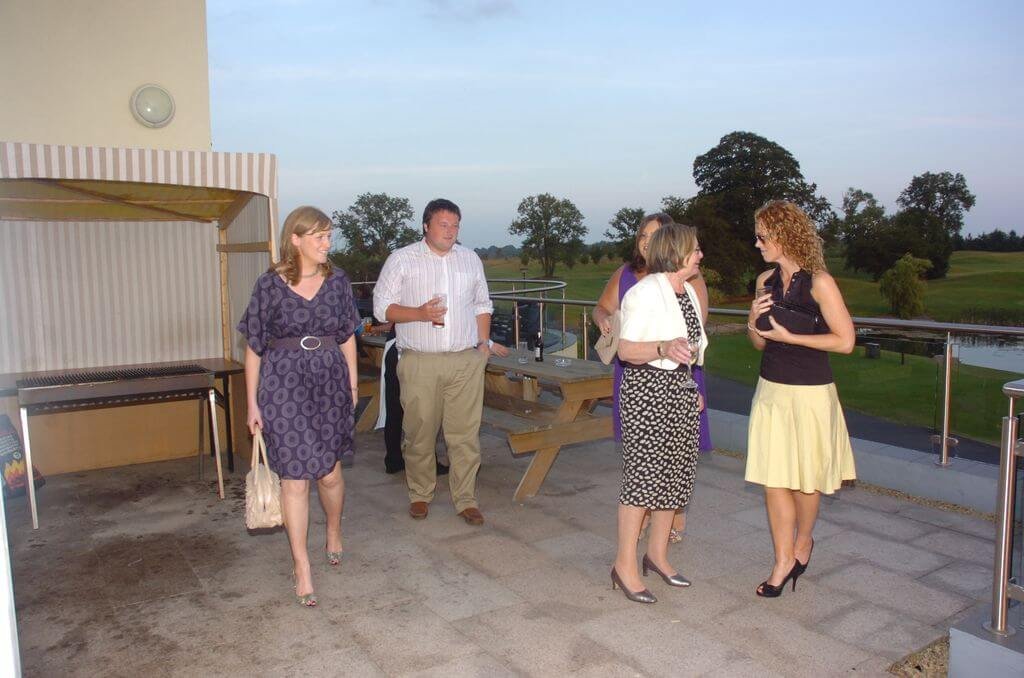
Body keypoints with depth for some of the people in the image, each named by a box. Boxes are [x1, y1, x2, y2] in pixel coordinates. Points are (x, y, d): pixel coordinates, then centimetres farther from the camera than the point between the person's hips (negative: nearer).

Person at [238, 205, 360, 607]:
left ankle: (334, 533, 41)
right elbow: (254, 347, -2)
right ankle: (302, 569, 11)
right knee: (295, 477, -1)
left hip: (330, 382, 3)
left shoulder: (337, 282, 3)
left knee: (329, 471, 11)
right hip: (284, 384, -2)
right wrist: (252, 403, -3)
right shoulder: (270, 285, -5)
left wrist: (353, 382, 10)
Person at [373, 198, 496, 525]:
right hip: (420, 361, -2)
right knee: (419, 432, 5)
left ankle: (465, 498, 12)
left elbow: (482, 305, 21)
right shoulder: (402, 259, 2)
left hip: (466, 361, 2)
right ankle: (420, 494, 23)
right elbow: (382, 307, -1)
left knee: (466, 433, 2)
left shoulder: (470, 259, 14)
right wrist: (420, 313, -15)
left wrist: (484, 342, 11)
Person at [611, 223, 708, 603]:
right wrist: (664, 348, -33)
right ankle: (625, 565, 3)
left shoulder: (688, 292, 14)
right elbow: (625, 349, -17)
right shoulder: (646, 291, -13)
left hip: (679, 388, 9)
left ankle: (657, 553, 24)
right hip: (646, 387, -9)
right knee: (643, 473, -7)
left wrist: (692, 387, 23)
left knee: (677, 472, 10)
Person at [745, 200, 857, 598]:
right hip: (770, 390, 5)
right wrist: (754, 322, -9)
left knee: (804, 479, 11)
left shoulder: (819, 283, -13)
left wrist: (789, 336, -16)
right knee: (773, 479, 5)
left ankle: (803, 541, 36)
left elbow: (845, 341, -14)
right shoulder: (766, 281, 5)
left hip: (809, 393, -5)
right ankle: (784, 561, 18)